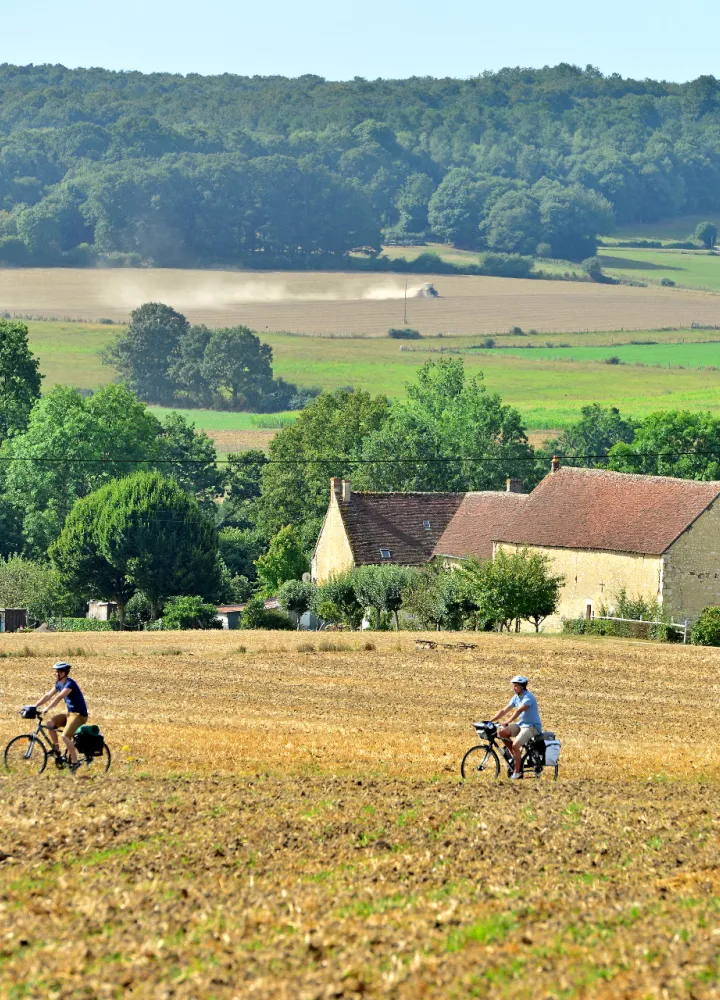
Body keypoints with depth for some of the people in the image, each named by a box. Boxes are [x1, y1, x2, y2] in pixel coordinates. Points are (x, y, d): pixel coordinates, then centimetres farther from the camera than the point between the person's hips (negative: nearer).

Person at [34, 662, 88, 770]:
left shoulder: (70, 684, -20)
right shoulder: (59, 684, 8)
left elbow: (59, 697, -31)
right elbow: (48, 696, 7)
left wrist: (47, 708, -38)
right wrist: (34, 707, -2)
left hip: (79, 715, -9)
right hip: (70, 713, 9)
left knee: (65, 736, -24)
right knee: (49, 723, -6)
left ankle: (75, 762, -14)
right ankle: (56, 750, 2)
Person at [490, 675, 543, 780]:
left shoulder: (528, 697, -18)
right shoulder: (516, 697, 8)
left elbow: (518, 711, -31)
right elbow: (504, 711, 7)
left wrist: (507, 723, -41)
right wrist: (490, 721, -2)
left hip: (532, 727, -8)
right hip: (521, 724, 8)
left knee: (515, 745, -26)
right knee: (501, 732, -12)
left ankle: (517, 772, -13)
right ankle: (514, 755, 1)